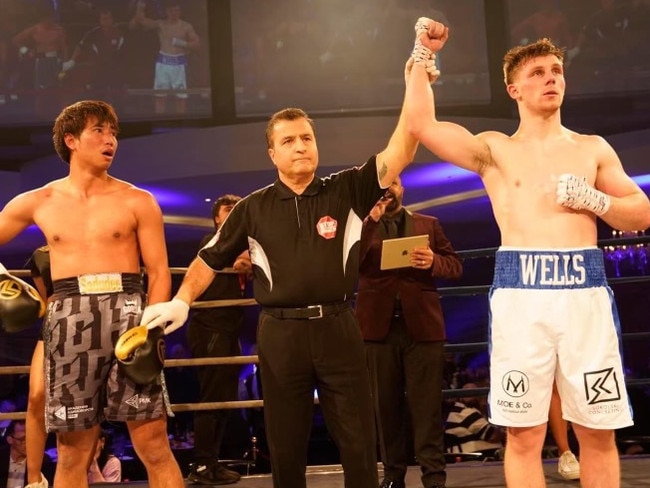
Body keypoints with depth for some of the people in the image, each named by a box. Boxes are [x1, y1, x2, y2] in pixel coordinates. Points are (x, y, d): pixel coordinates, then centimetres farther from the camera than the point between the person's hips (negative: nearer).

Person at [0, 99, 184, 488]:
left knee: (154, 446, -2)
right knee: (73, 452, 6)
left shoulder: (138, 201, 4)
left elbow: (159, 272, 2)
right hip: (69, 319, 2)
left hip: (128, 313, -1)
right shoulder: (37, 203, 10)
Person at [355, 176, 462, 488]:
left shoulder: (428, 224, 13)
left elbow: (456, 266, 8)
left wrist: (433, 261, -13)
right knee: (385, 404, 6)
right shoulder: (363, 226, 10)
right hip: (379, 325, 1)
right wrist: (371, 221, -12)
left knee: (427, 405, -2)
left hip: (422, 324, 0)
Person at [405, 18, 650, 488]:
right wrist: (424, 55, 3)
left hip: (586, 290, 2)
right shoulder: (494, 149, 10)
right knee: (524, 434, 1)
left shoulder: (592, 148, 15)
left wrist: (593, 199, -3)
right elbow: (421, 123, -1)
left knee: (598, 431, 5)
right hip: (520, 293, -1)